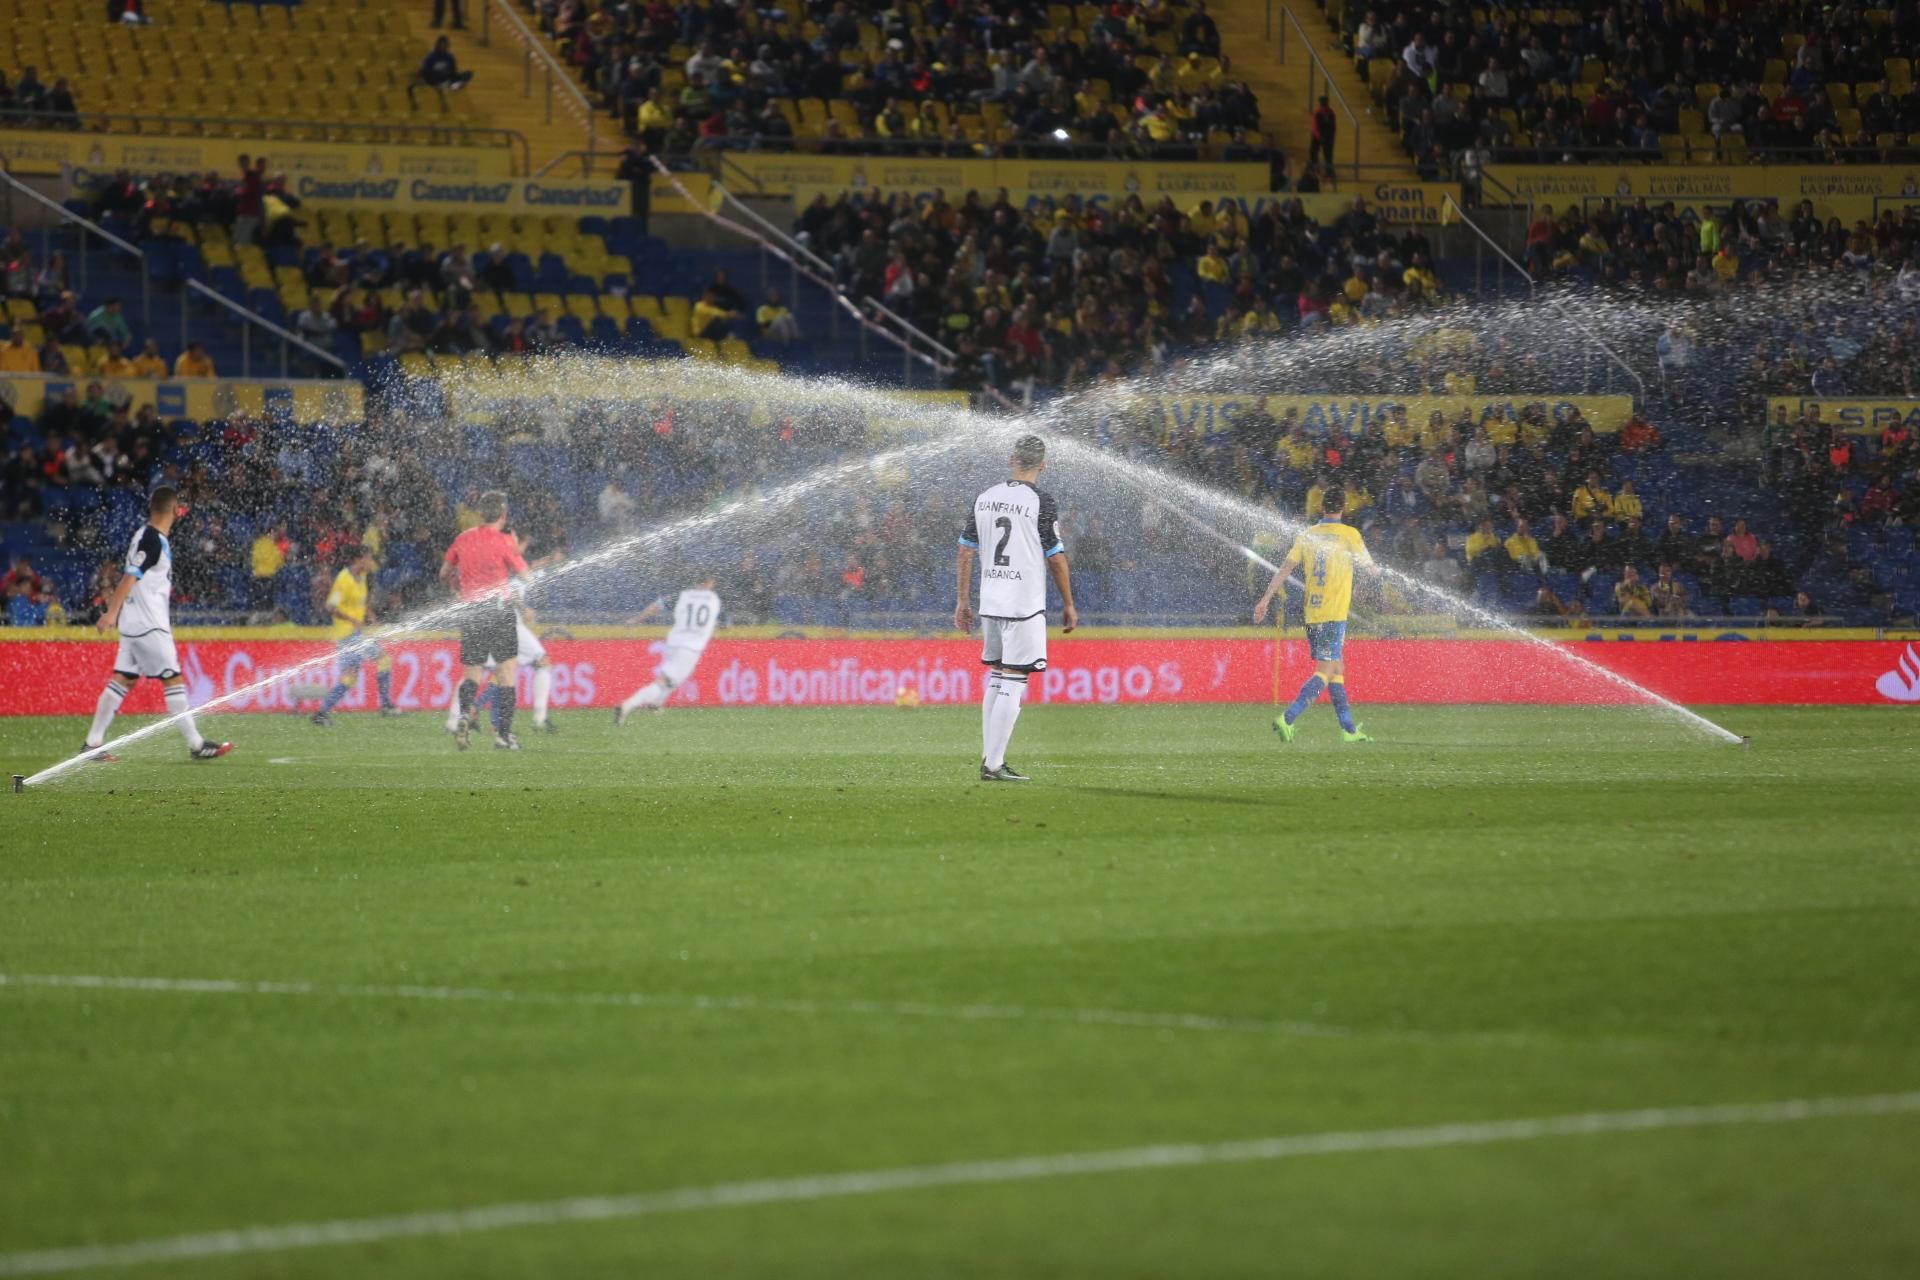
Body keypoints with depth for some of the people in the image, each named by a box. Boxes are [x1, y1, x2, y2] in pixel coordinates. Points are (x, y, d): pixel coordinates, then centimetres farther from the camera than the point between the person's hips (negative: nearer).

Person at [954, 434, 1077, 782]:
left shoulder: (984, 499, 8)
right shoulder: (1040, 502, -9)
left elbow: (965, 552, 11)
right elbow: (1056, 558, -6)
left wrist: (961, 602, 18)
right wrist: (1069, 605, 4)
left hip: (990, 604, 6)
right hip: (1024, 606, -6)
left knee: (996, 681, 17)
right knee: (1013, 685, -5)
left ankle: (989, 758, 18)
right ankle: (994, 766, -10)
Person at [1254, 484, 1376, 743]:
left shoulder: (1307, 536, 6)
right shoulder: (1350, 534, -5)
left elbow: (1286, 568, 1)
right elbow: (1368, 567, 6)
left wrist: (1266, 599, 1)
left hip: (1312, 614, 6)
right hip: (1335, 614, -6)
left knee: (1337, 670, 15)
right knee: (1325, 673, -8)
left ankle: (1349, 729, 19)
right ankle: (1287, 719, -23)